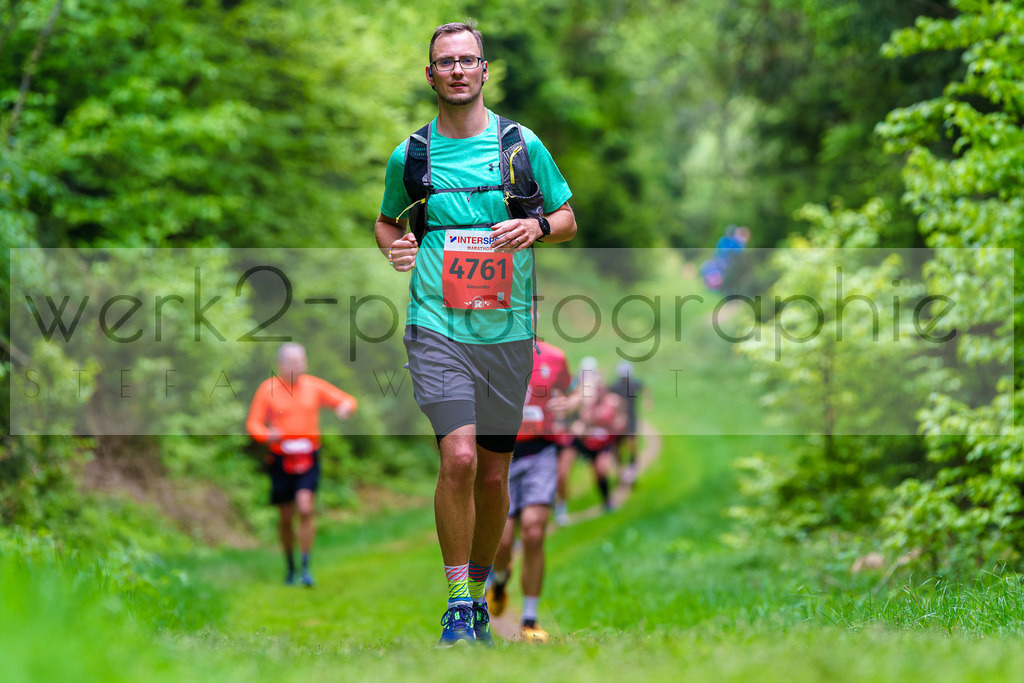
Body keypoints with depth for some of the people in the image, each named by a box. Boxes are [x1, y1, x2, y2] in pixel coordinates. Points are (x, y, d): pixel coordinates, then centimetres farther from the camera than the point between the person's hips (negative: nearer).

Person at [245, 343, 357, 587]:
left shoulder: (314, 386, 4)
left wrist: (345, 407, -17)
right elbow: (253, 423, 1)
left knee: (305, 508, -19)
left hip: (308, 459, 0)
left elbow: (347, 400, 8)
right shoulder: (267, 389, 0)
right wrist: (267, 435, -21)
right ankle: (290, 567, 25)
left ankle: (306, 567, -13)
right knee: (285, 518, 5)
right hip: (280, 460, 0)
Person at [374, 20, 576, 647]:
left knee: (494, 475, 8)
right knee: (459, 457, -19)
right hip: (438, 328, -1)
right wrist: (394, 245, -2)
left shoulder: (522, 144, 3)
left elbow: (568, 219, 12)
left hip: (508, 330, 1)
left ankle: (479, 592, 28)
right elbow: (388, 220, 21)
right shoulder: (410, 155, 5)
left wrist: (536, 226, -10)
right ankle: (457, 603, -9)